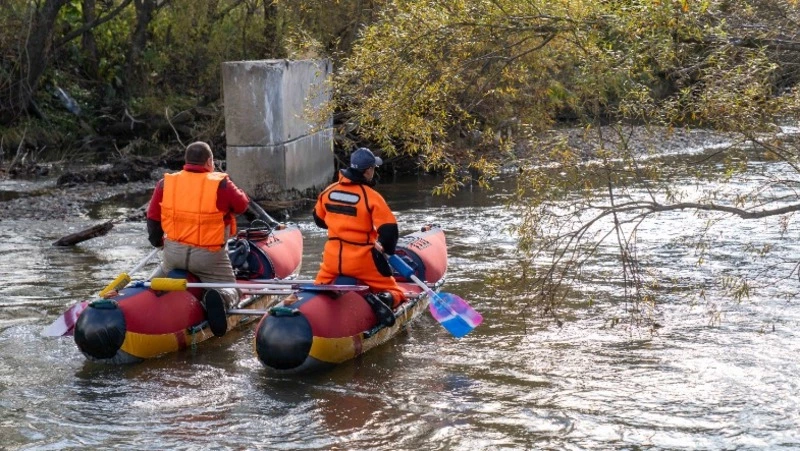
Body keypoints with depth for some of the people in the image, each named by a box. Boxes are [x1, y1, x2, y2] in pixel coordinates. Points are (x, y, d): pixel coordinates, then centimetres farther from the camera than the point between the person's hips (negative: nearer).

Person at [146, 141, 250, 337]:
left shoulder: (165, 183, -2)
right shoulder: (221, 185, -12)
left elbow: (153, 218, 5)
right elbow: (242, 205, 0)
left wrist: (157, 241, 23)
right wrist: (230, 189, 19)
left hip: (174, 252, 4)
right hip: (209, 255, -4)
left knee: (163, 274, 36)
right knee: (229, 291, 8)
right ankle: (218, 298, -27)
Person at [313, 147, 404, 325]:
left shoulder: (328, 191, 0)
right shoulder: (371, 196, -15)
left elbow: (319, 219, 16)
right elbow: (389, 230, -16)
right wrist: (385, 250, 4)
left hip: (332, 257, 4)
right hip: (361, 260, -4)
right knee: (394, 293, 9)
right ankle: (385, 300, -25)